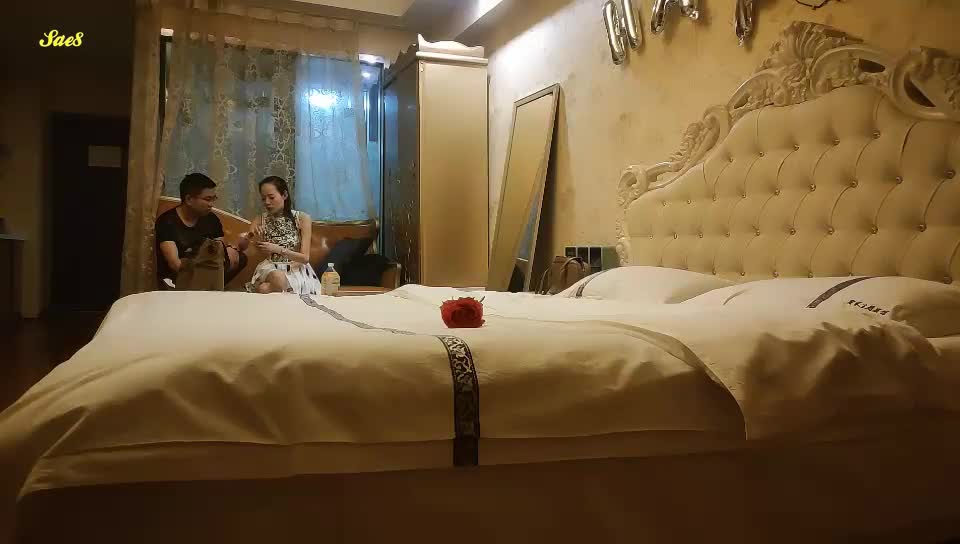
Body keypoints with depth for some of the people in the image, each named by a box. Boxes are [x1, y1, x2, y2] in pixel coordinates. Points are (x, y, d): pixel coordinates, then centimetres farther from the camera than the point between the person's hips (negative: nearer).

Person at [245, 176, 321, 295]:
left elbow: (305, 258, -9)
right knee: (278, 278, -35)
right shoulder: (260, 220, 3)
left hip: (296, 269, -2)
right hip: (271, 268, 2)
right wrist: (248, 236, -21)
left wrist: (278, 249, -23)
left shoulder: (302, 218, -6)